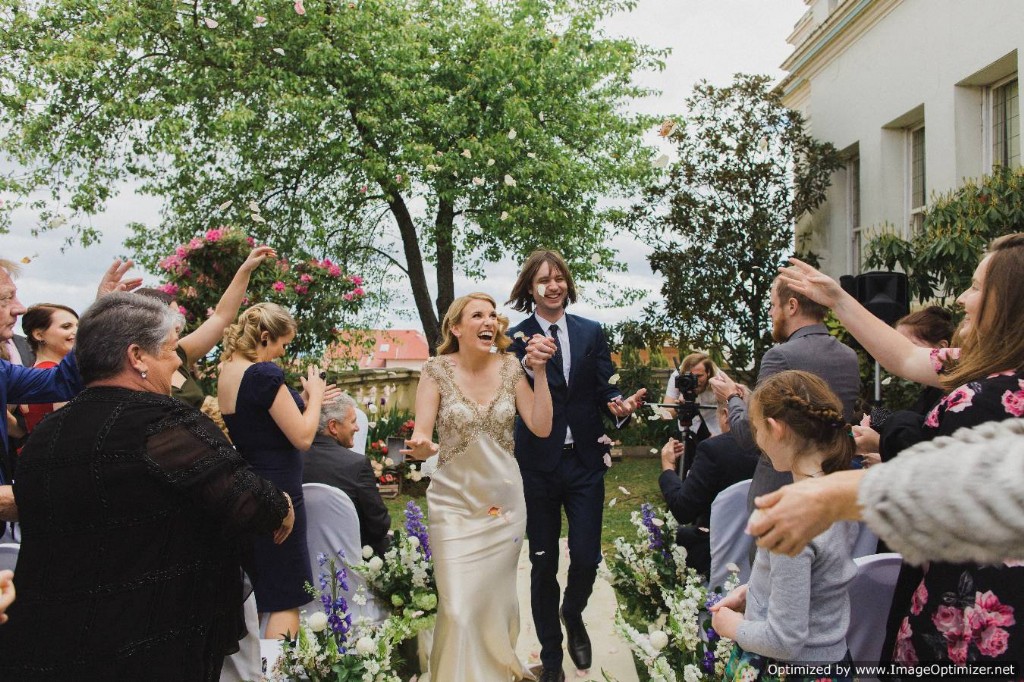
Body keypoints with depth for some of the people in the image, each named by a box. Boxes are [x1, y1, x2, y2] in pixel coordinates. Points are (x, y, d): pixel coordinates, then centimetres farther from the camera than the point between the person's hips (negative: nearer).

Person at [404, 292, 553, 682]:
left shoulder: (509, 367, -1)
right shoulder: (438, 370, -8)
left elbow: (541, 428, -4)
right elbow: (420, 436, -11)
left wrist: (539, 371, -10)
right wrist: (422, 447, -34)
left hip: (505, 501, 2)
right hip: (455, 503, -2)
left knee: (497, 599, 12)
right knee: (459, 607, -6)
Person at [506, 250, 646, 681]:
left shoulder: (591, 332, 5)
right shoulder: (517, 338, -4)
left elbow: (605, 387, 4)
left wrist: (619, 403, -19)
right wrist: (528, 365, -35)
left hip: (585, 460, 2)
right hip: (538, 464, -1)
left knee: (586, 559, 3)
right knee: (543, 564, 10)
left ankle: (573, 614, 39)